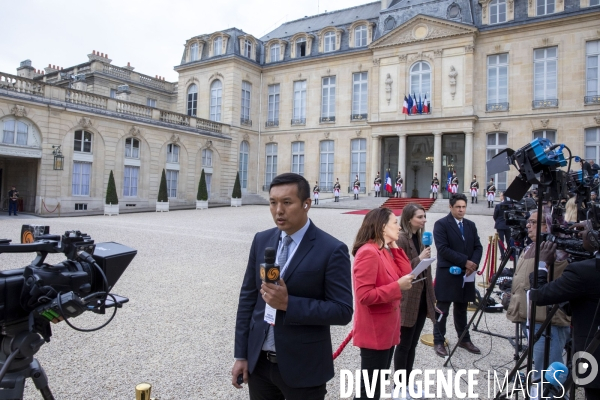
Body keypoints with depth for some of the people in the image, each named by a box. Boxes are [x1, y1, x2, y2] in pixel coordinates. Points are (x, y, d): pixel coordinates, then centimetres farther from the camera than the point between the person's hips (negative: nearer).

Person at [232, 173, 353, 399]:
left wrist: (288, 303, -24)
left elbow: (343, 310, -15)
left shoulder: (332, 250, -14)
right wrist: (241, 355, 4)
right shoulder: (261, 240, 1)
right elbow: (247, 297, 5)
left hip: (302, 368, -4)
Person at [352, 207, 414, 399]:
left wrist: (395, 247, 0)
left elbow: (405, 274, 3)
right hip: (374, 332, -10)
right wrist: (398, 286, -23)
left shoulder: (386, 251, 9)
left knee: (376, 382, 22)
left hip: (386, 329, 10)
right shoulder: (368, 252, -22)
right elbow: (364, 296, -26)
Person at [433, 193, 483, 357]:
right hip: (447, 274, -5)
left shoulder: (471, 225, 12)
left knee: (462, 309, 17)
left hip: (466, 274, 6)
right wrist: (465, 261, -17)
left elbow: (478, 246, 9)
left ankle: (464, 340, 29)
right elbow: (443, 249, -16)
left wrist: (474, 263, -10)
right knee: (442, 310, 2)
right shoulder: (441, 224, -8)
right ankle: (438, 342, 13)